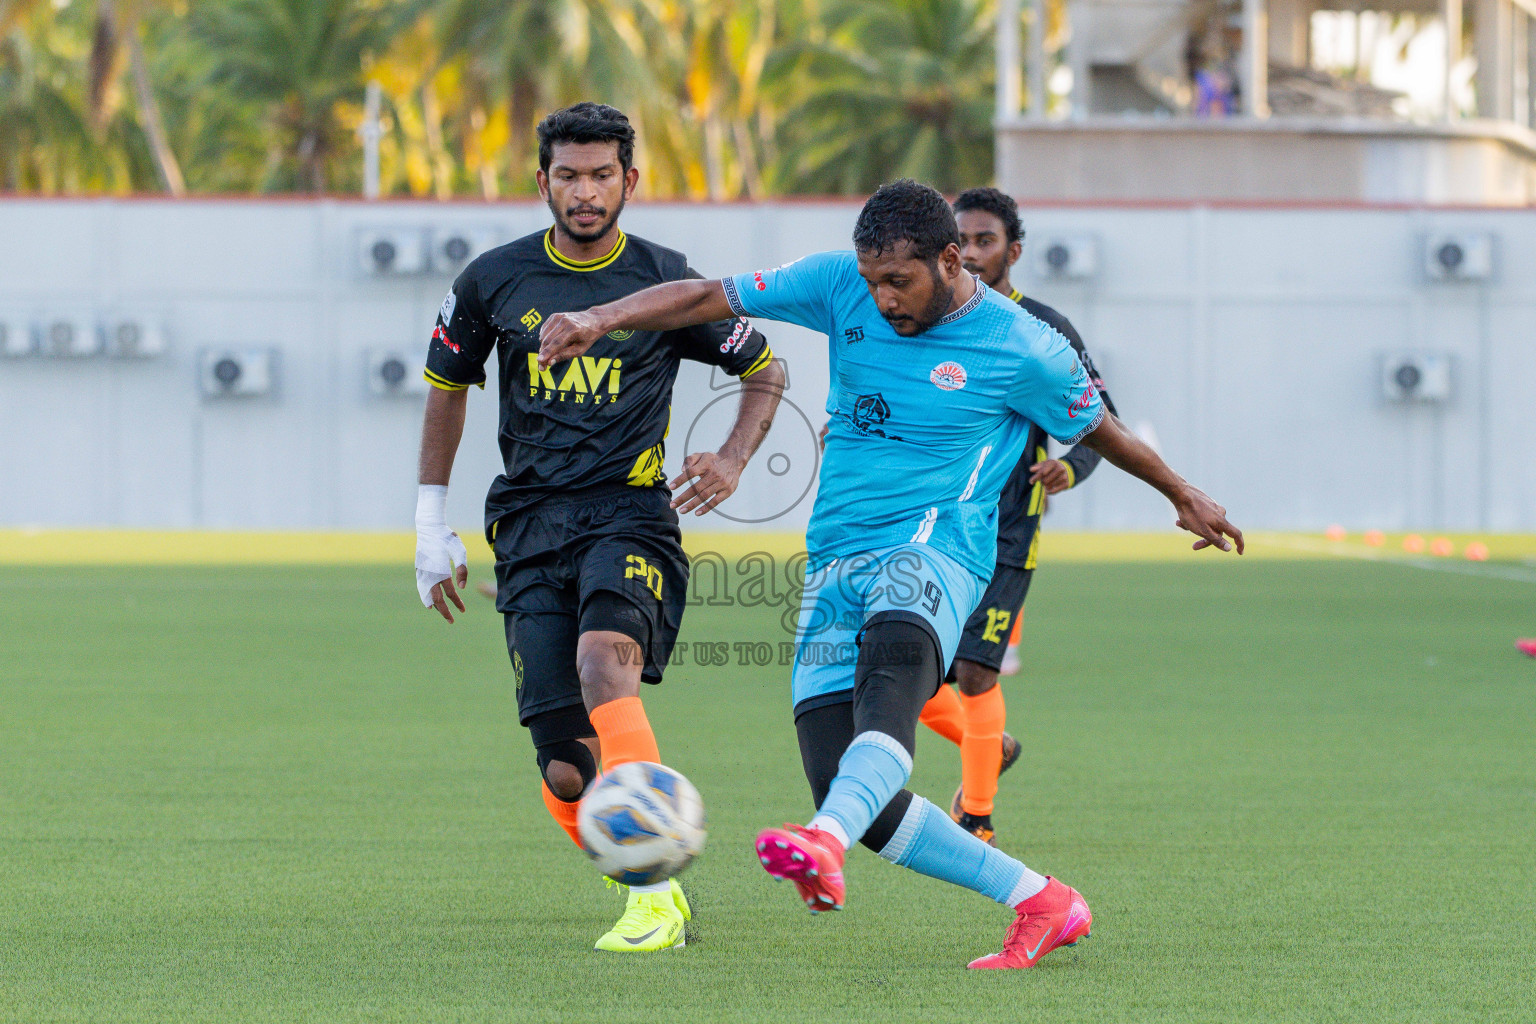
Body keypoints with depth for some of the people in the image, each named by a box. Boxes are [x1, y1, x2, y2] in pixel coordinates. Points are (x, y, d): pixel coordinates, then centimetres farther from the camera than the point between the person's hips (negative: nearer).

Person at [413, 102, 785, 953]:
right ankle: (652, 888, 18)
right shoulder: (494, 281, 7)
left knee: (604, 656, -35)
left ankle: (655, 894, -37)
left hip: (630, 513, -3)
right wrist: (432, 525, 18)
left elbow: (764, 371, 15)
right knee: (567, 774, -9)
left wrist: (734, 459, -3)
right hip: (530, 528, 3)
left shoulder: (667, 282, 2)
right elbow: (447, 386, 21)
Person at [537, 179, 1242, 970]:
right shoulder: (840, 286, 7)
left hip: (933, 551, -5)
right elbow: (708, 298, 5)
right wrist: (599, 320, -9)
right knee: (867, 807, -8)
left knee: (894, 665, -41)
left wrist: (1183, 497, 32)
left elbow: (1098, 429, 17)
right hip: (834, 564, 5)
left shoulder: (1024, 352, -1)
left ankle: (826, 847, -66)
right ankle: (1040, 903, 6)